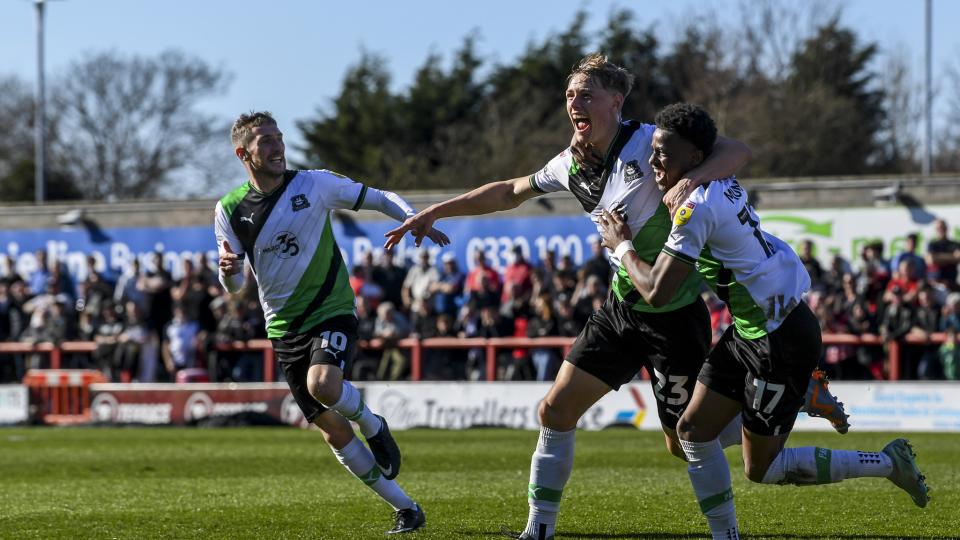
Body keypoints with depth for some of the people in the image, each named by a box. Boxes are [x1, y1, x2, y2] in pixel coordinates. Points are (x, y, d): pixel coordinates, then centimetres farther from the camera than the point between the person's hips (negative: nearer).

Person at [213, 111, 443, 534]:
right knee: (332, 430, 1)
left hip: (331, 312, -3)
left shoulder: (314, 184, -5)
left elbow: (379, 199, 2)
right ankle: (406, 509, 12)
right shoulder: (230, 210, 1)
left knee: (323, 385, -34)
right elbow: (234, 286, 6)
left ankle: (372, 424, 0)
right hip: (284, 328, 3)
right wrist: (228, 271, -19)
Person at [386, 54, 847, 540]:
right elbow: (509, 192, 19)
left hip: (673, 313, -7)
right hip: (621, 307, 7)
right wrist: (432, 213, 19)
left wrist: (691, 179, -44)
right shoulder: (572, 164, 2)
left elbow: (737, 151, -24)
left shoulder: (649, 142, -18)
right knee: (555, 409, 0)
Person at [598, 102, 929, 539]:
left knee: (761, 467, 3)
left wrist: (621, 246, -8)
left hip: (781, 340, -9)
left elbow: (657, 292, -26)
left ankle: (888, 464, 13)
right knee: (694, 430, 7)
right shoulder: (722, 184, 2)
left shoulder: (697, 207, -23)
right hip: (751, 330, 9)